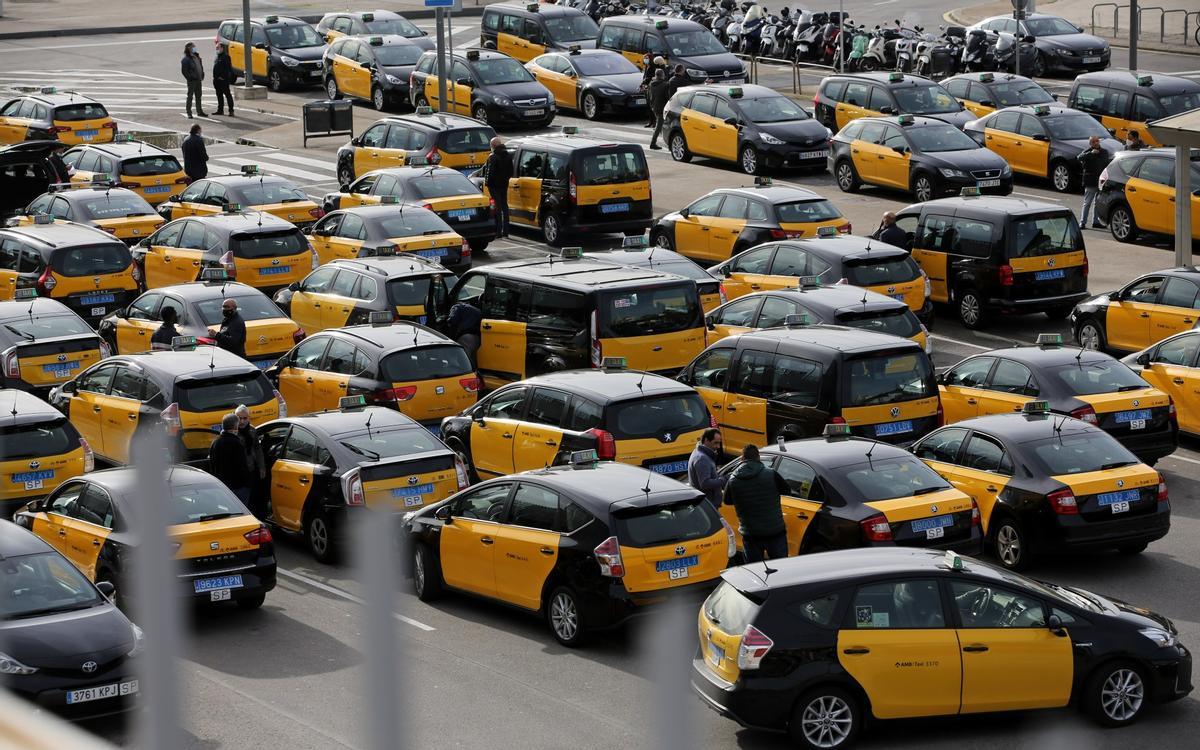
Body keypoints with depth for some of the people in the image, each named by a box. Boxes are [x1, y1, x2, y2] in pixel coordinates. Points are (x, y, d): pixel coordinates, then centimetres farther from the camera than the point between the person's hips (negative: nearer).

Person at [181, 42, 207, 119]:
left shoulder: (196, 56, 12)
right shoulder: (186, 59, -12)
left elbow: (201, 66, 20)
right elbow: (184, 71, -15)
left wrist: (202, 75, 11)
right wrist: (190, 78, -16)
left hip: (198, 80, 7)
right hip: (191, 81, -7)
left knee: (198, 96, 15)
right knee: (190, 96, -1)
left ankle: (199, 111, 25)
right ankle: (189, 113, 3)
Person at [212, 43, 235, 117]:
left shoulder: (226, 57, -10)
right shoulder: (217, 57, 18)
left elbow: (228, 69, -17)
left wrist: (223, 77, -19)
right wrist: (214, 78, 16)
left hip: (223, 80, -9)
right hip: (217, 80, 9)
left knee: (227, 94, -7)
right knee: (219, 95, 13)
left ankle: (231, 111, -8)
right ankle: (220, 110, 21)